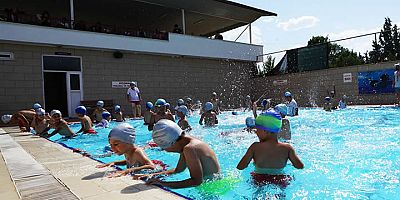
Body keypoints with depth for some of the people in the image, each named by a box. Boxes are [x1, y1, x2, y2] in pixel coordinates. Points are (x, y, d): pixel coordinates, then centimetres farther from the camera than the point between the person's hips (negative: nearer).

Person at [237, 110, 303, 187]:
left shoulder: (255, 147, -15)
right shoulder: (287, 148, -11)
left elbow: (240, 167, -12)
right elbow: (300, 166, -3)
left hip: (259, 181, 0)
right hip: (280, 182, 1)